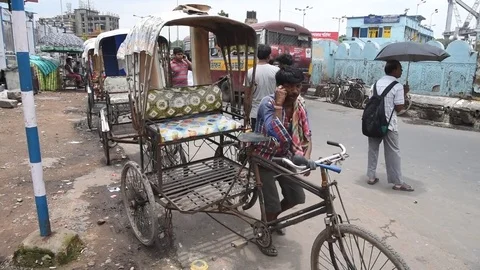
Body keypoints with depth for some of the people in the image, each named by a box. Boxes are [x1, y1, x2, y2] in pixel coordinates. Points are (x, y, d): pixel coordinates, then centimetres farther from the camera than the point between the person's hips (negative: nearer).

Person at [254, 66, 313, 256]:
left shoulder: (299, 103, -6)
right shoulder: (268, 103, -25)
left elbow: (306, 133, -2)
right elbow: (274, 132, -40)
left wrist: (306, 157, -14)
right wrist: (278, 104, -38)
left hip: (285, 156, 6)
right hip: (265, 158, -6)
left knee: (297, 197, 10)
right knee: (273, 203, -5)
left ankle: (273, 218, 40)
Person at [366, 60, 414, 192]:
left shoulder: (376, 83, 8)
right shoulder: (398, 86, -10)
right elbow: (399, 108, -11)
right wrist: (404, 93, 0)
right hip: (388, 124, -5)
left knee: (373, 149, 14)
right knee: (393, 152, 3)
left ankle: (371, 177, 19)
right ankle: (398, 182, 10)